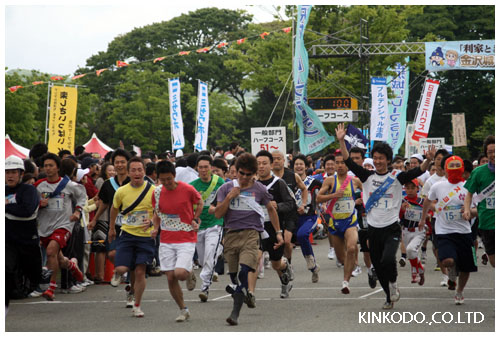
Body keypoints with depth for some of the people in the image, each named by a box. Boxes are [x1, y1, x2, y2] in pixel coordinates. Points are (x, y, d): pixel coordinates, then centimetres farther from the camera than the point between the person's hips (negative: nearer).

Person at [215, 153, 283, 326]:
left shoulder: (259, 189, 7)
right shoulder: (226, 188, 7)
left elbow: (271, 210, 21)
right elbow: (218, 214, 2)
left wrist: (278, 232, 20)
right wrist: (230, 197, -10)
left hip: (251, 234, -3)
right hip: (231, 235, 3)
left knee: (244, 273, -19)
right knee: (233, 276, 5)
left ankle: (235, 313, -20)